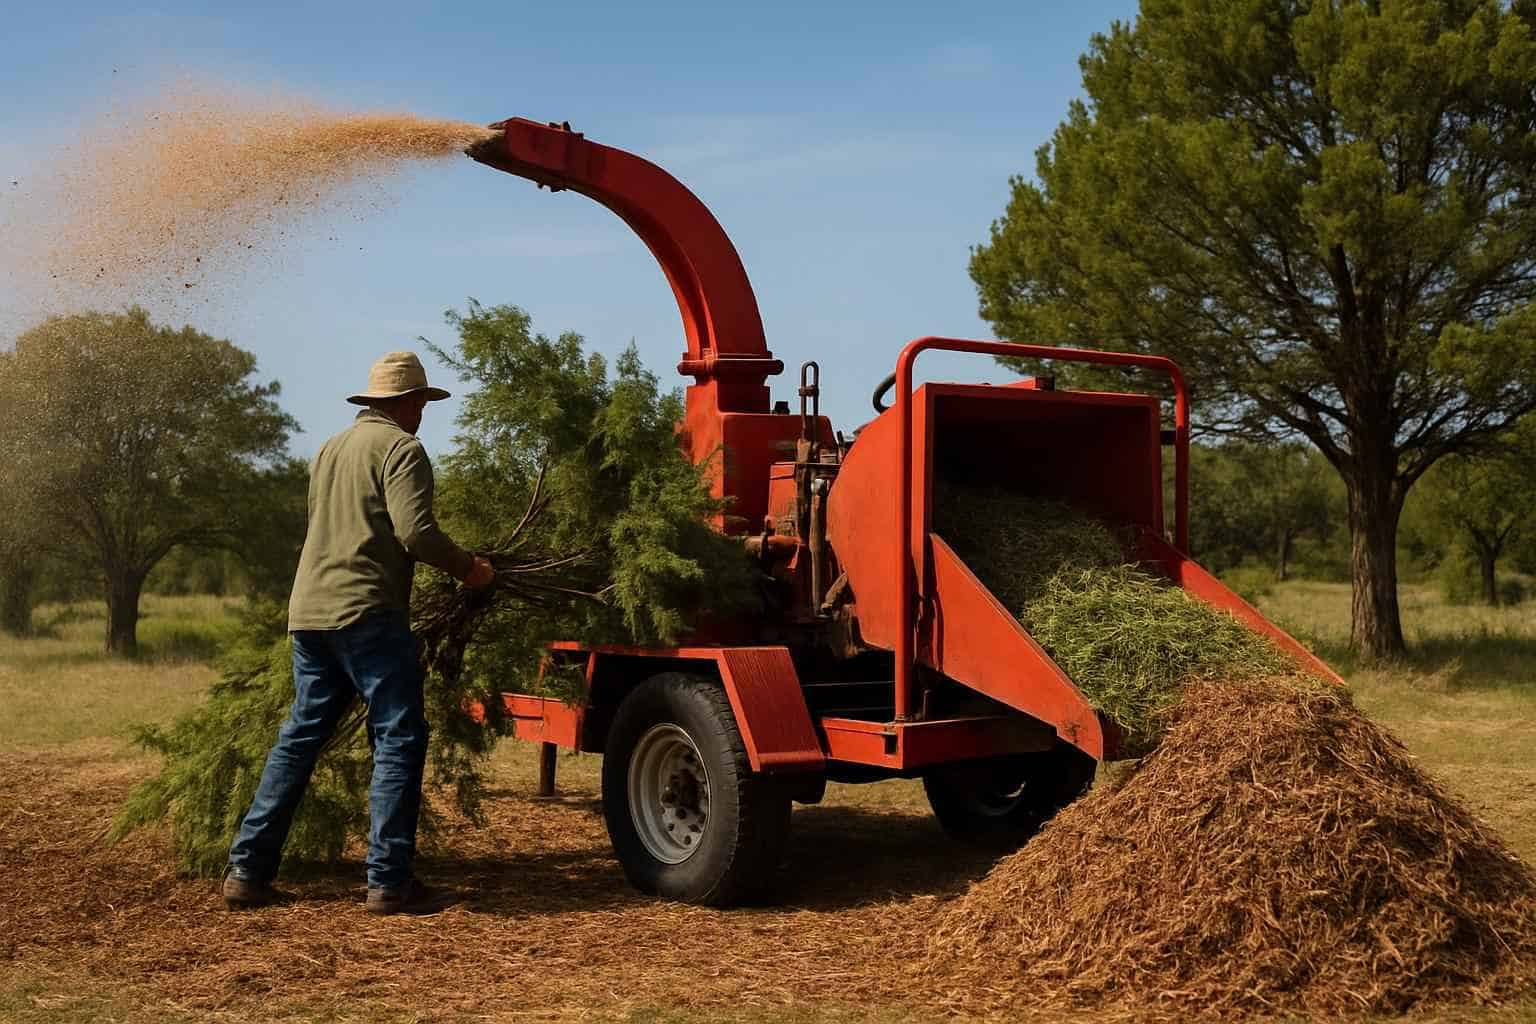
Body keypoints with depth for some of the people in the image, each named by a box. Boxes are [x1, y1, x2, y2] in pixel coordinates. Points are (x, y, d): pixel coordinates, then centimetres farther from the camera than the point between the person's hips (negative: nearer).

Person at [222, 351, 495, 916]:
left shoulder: (330, 449, 21)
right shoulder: (400, 447, -5)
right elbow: (415, 531, -17)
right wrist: (467, 567, -2)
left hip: (309, 610, 8)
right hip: (368, 613, -8)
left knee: (299, 737, 13)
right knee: (399, 741, -2)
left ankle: (247, 872, 14)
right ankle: (389, 881, -3)